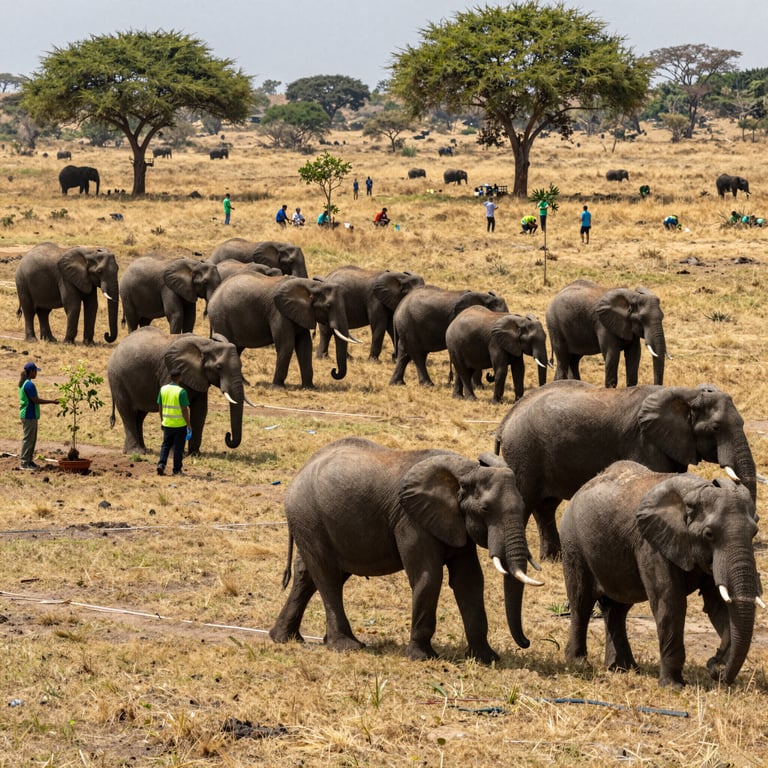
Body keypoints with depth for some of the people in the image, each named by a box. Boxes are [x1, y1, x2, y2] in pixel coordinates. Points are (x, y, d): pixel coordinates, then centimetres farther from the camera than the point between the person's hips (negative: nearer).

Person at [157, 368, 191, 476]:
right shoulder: (181, 391, -15)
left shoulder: (163, 389, 1)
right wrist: (189, 424, -5)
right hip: (180, 424, -4)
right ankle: (177, 470, 10)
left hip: (167, 423, 4)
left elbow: (160, 406, 8)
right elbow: (184, 410, -14)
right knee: (178, 447, 6)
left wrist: (162, 421, 19)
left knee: (165, 445, 15)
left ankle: (161, 464, -2)